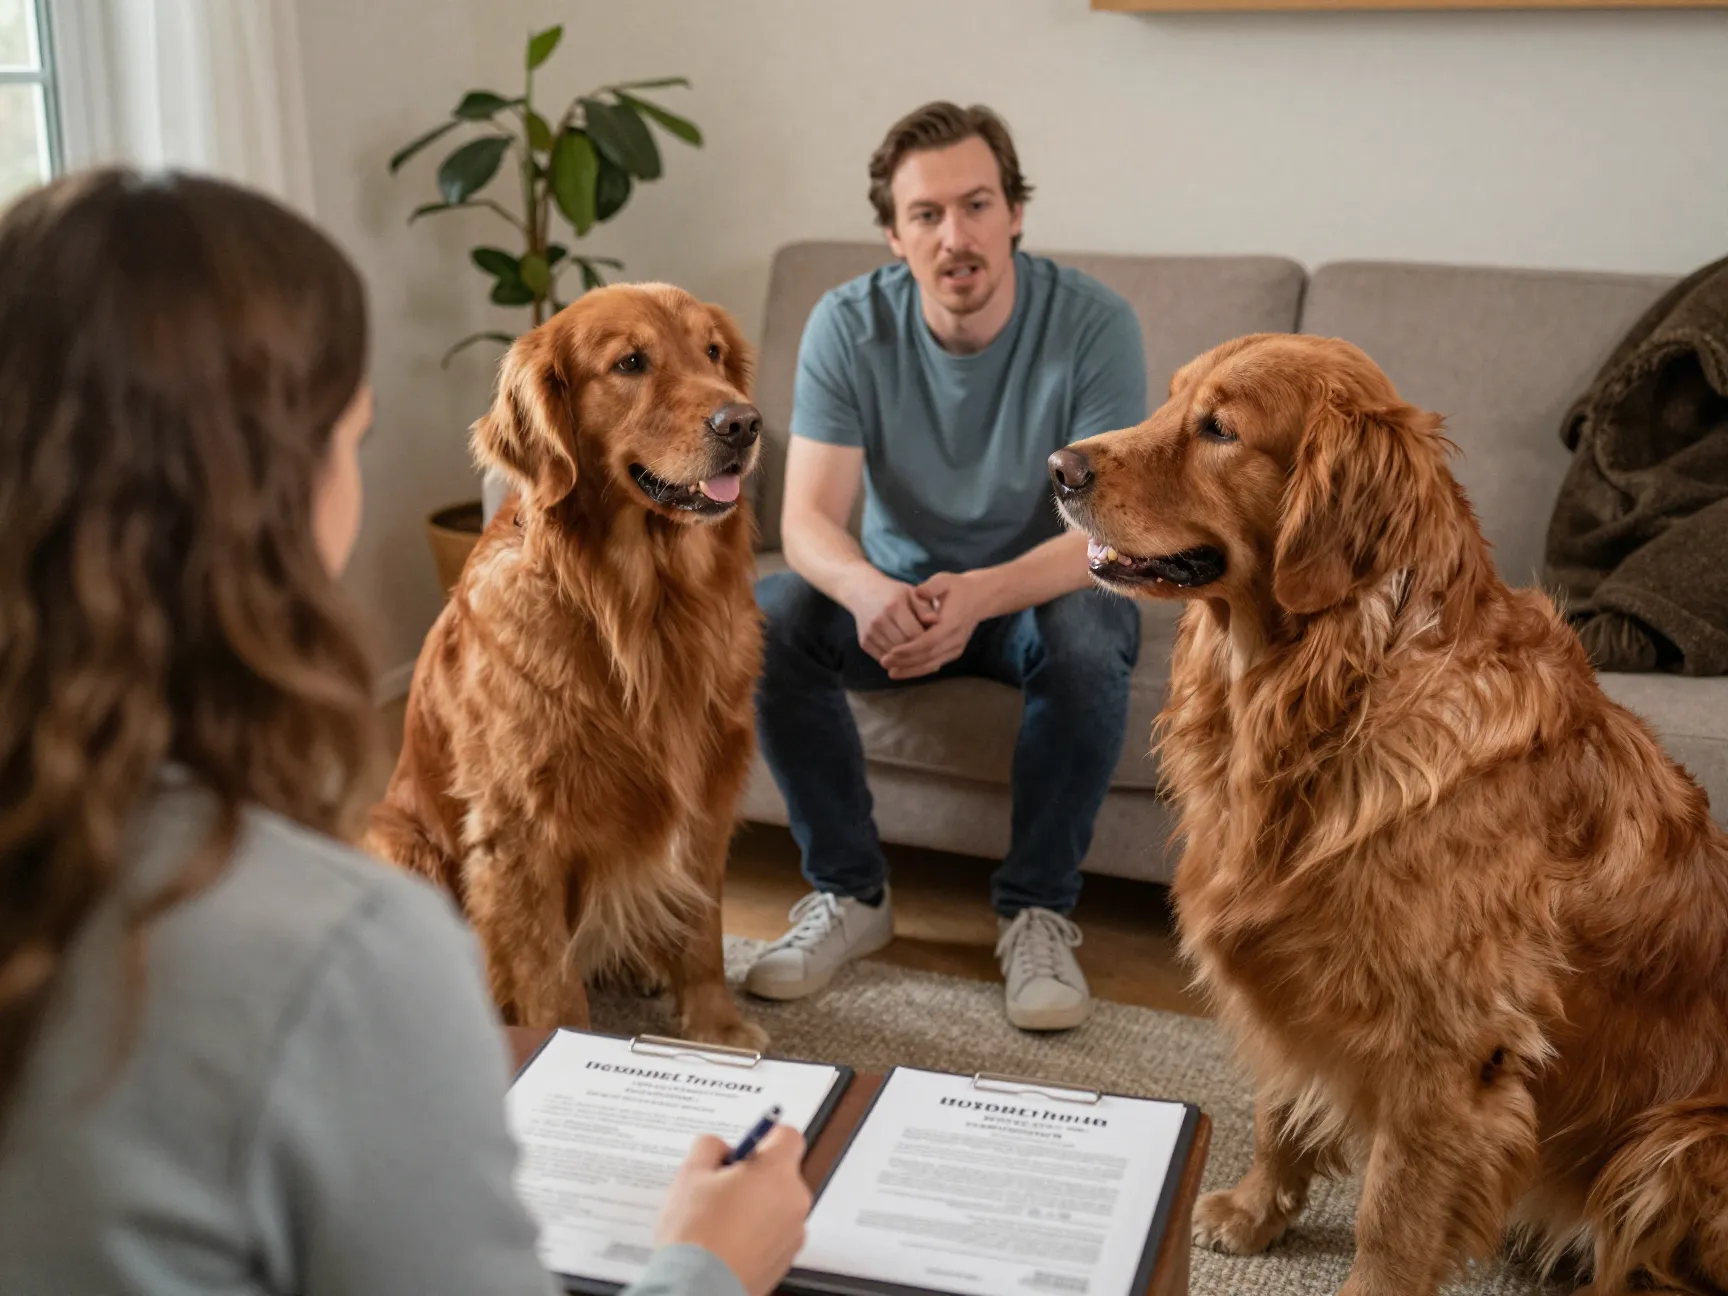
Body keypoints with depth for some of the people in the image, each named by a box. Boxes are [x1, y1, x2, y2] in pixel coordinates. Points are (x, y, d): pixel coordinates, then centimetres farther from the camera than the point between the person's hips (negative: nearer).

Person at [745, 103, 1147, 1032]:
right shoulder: (848, 325, -14)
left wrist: (979, 594, -44)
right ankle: (850, 892, -8)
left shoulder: (1093, 324, -19)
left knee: (1091, 641, -36)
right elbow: (806, 519, -19)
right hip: (896, 587, 2)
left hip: (1038, 590, -2)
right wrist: (869, 589, -44)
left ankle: (1036, 909, -14)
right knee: (761, 621, -25)